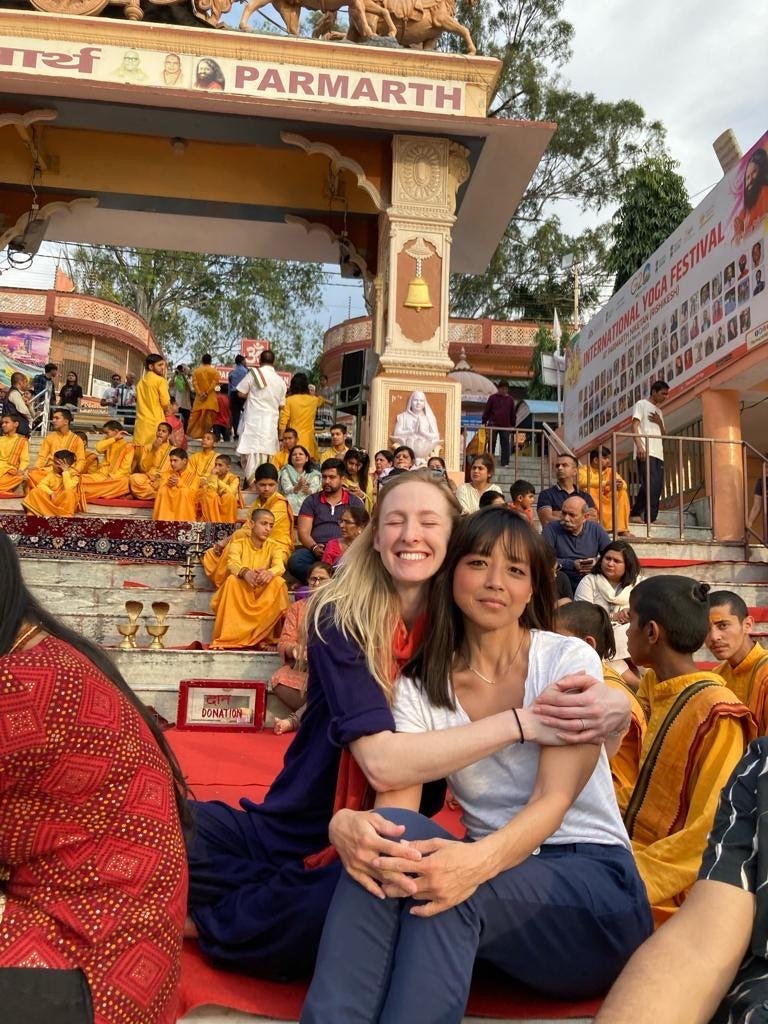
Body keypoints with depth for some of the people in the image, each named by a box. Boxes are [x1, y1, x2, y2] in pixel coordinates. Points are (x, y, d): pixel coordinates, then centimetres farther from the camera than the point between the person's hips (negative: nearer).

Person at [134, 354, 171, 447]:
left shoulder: (141, 382, 17)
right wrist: (166, 412, 11)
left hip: (141, 422, 6)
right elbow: (165, 403, -9)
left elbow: (141, 402, 18)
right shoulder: (160, 380, -4)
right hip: (156, 422, -6)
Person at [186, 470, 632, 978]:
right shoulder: (340, 620, -12)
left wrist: (613, 705, -29)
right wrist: (520, 722, -26)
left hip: (379, 848, 2)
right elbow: (382, 761, -24)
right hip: (286, 835, -2)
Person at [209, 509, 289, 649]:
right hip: (239, 593, -1)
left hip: (263, 595, 1)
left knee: (279, 582, -26)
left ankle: (264, 636, -24)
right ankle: (228, 638, -31)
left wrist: (269, 573, -43)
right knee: (232, 579, -31)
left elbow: (280, 566, -18)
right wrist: (245, 572, -46)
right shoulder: (238, 543, -2)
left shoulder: (273, 547, 3)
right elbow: (232, 564, -22)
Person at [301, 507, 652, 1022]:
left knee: (450, 892, -35)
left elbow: (554, 799, -19)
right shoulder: (419, 688, 1)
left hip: (594, 881, -2)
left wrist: (480, 860, -41)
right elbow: (396, 803, -13)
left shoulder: (569, 659, -7)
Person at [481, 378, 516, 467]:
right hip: (493, 425, -2)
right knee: (491, 444, 6)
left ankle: (505, 463, 7)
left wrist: (512, 425, 11)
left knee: (506, 445, 2)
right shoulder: (493, 398, 0)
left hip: (505, 426, 2)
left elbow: (513, 413, 12)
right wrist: (484, 422, -1)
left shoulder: (510, 399, 7)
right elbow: (486, 411, 2)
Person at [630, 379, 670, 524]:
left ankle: (636, 514, 4)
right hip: (646, 452, -8)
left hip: (658, 453, 8)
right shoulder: (641, 404, 5)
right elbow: (635, 427, -6)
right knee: (650, 485, -16)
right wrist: (639, 446, -21)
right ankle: (650, 518, -17)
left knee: (657, 486, 0)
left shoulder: (659, 411, 27)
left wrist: (660, 423, 4)